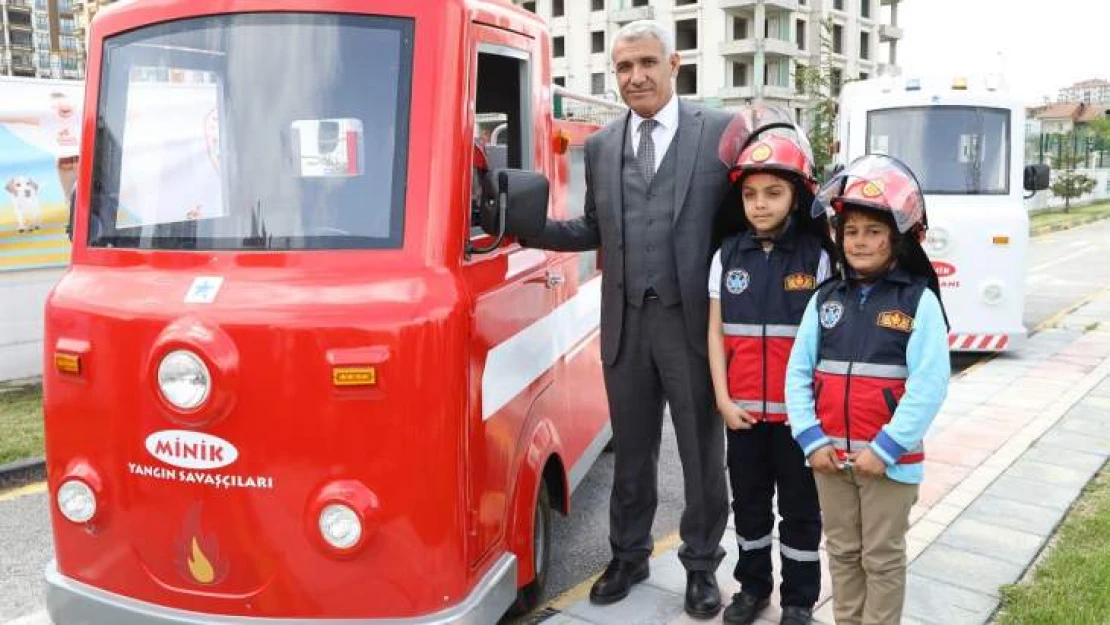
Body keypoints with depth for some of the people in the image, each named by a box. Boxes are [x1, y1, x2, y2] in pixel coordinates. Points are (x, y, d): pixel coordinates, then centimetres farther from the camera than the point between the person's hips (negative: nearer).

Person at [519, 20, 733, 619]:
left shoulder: (720, 131, -4)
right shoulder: (600, 146, 9)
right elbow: (594, 231, 13)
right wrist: (531, 226, -2)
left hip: (693, 322, -3)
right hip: (626, 323, 4)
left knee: (701, 452, 11)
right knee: (631, 450, 17)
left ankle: (701, 563, 31)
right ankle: (629, 554, 35)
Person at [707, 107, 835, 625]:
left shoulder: (816, 258, -6)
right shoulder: (728, 256, 1)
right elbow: (717, 332, 3)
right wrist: (723, 399, -2)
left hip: (797, 409, -2)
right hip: (742, 409, 3)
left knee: (800, 506, 11)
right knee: (748, 501, 16)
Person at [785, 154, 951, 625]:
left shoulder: (919, 302, -9)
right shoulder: (826, 299, 2)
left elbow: (928, 385, -15)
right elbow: (798, 371, 1)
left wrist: (885, 448, -18)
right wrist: (812, 440, -8)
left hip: (889, 458, -4)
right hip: (830, 454, 4)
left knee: (883, 557, 11)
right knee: (843, 552, 18)